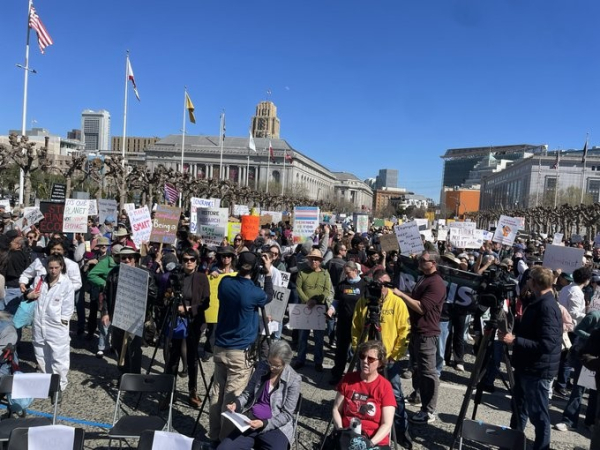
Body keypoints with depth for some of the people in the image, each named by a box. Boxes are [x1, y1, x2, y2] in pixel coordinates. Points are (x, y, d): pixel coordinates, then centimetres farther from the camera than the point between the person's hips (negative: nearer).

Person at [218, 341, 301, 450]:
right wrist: (237, 404, -8)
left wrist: (264, 423, -20)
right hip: (251, 422, 3)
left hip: (275, 427, -3)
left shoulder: (294, 380, -10)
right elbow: (247, 393, 12)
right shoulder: (262, 367, 2)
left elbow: (286, 414, -8)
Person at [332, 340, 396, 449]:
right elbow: (336, 409, 7)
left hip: (375, 441, -2)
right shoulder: (348, 378, 5)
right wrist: (341, 431, -8)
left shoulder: (385, 386, -4)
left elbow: (387, 424, -7)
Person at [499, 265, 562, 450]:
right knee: (519, 407, 21)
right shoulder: (538, 303, 9)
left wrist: (514, 340, -28)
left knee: (538, 414, 4)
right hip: (527, 366, 10)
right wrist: (515, 330, 7)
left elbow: (547, 344, -28)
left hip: (538, 370, -10)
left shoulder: (547, 307, -22)